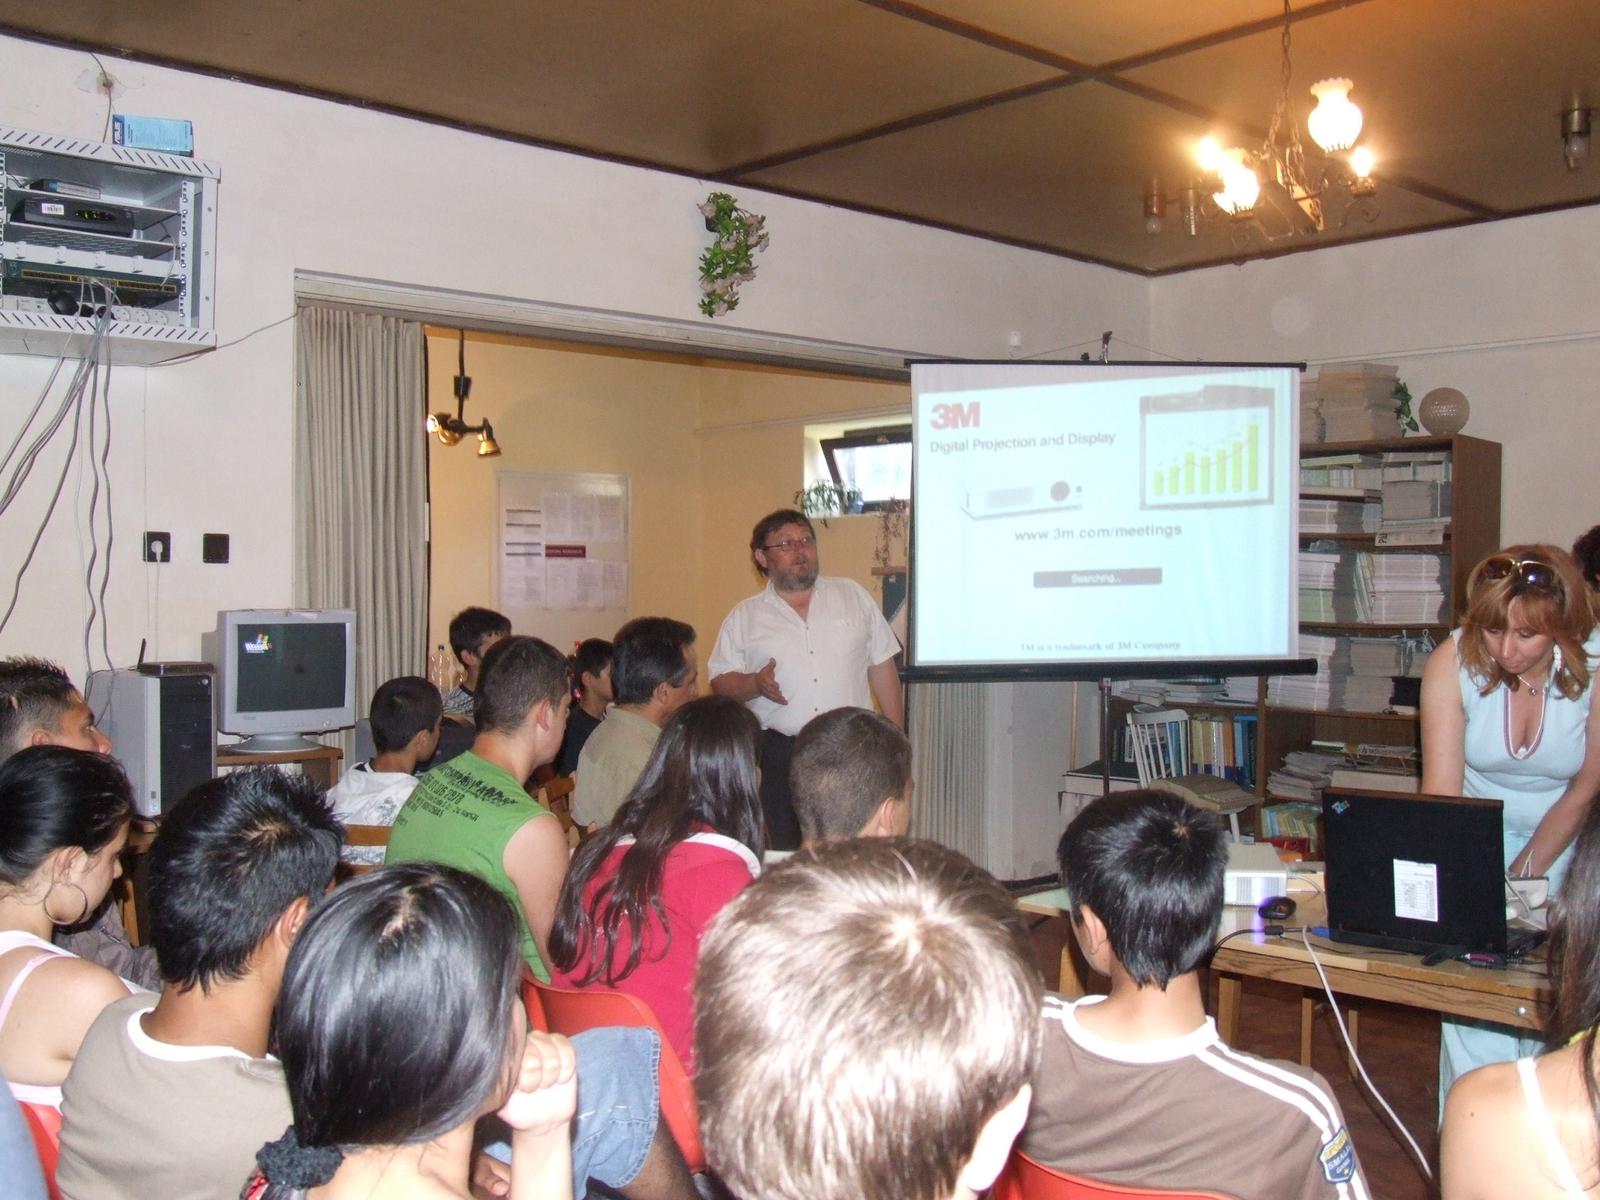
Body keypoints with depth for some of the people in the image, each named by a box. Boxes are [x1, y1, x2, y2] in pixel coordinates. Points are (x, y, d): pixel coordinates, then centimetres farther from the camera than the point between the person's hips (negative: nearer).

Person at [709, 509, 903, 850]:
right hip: (776, 756, 0)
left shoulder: (853, 596, 10)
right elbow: (720, 682, 7)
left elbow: (882, 666, 11)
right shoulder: (744, 616, 7)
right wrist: (755, 684, -14)